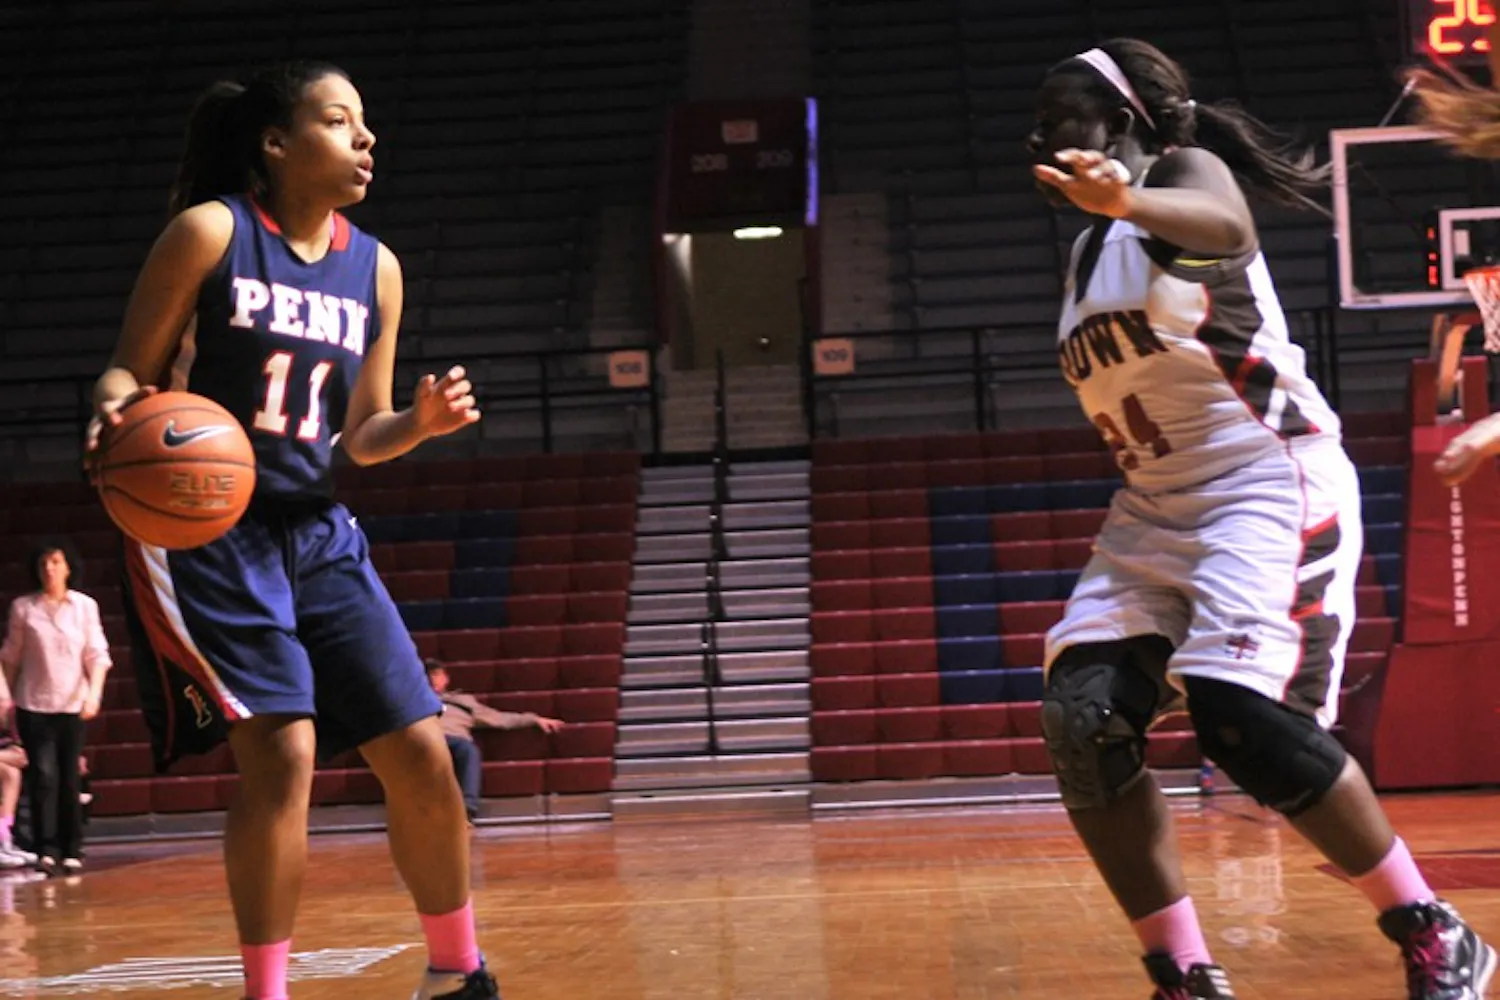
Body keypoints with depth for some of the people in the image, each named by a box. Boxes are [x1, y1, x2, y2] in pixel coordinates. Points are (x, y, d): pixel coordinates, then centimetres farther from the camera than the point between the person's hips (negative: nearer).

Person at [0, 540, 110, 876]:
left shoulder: (85, 605, 3)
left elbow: (97, 655, 1)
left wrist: (94, 693, -12)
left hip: (73, 705, 1)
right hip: (33, 704, -1)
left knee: (70, 778, 4)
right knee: (43, 776, -10)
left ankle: (71, 851, 11)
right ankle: (45, 850, -9)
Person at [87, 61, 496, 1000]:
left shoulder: (375, 268, 8)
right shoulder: (209, 232, -7)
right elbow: (131, 372, -4)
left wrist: (422, 422, -7)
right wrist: (116, 408, -27)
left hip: (320, 534, 6)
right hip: (208, 531, -5)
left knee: (423, 752, 1)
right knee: (282, 751, -18)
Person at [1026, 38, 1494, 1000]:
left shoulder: (1187, 169, -7)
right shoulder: (1087, 254, 17)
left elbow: (1221, 222, -34)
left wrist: (1126, 198, -55)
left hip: (1268, 480, -8)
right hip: (1155, 504, 8)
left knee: (1242, 715, -23)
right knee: (1081, 717, -12)